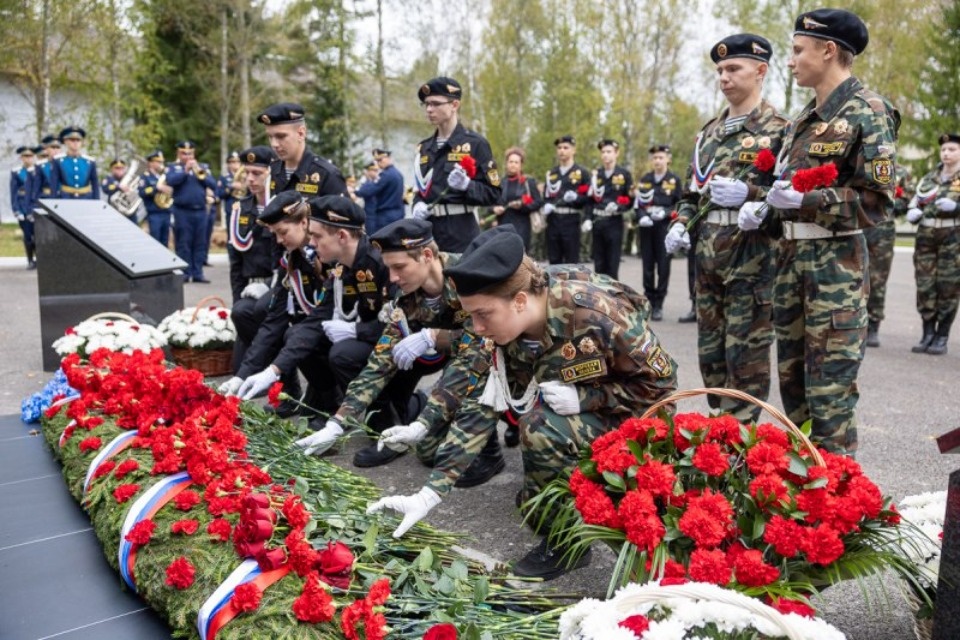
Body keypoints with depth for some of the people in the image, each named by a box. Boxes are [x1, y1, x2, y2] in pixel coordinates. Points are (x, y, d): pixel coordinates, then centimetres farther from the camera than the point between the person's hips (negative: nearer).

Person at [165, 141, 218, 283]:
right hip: (182, 211, -3)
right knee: (183, 243, -3)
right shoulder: (173, 167, 8)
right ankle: (184, 273, 0)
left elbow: (213, 184, 1)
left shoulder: (203, 167, 15)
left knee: (200, 243, 3)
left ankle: (197, 273, 7)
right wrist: (185, 171, -14)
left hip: (201, 211, 3)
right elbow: (170, 181, -12)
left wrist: (200, 173, -12)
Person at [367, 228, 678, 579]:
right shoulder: (505, 332, -14)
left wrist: (582, 397, -29)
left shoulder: (595, 313, -31)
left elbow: (659, 383, -18)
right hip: (578, 417, 7)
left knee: (542, 428, -28)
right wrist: (426, 496, -18)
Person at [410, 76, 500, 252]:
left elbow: (493, 194, -5)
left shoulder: (475, 143, -3)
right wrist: (417, 205, 0)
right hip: (428, 230, 6)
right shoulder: (424, 147, 15)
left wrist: (466, 185, -23)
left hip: (461, 233, -6)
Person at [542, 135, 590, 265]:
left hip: (571, 220, -4)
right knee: (554, 260, 7)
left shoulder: (582, 172, 2)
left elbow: (589, 197, -1)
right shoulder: (551, 173, 16)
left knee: (571, 262, -1)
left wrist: (576, 197, -20)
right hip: (553, 220, 4)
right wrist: (546, 205, -1)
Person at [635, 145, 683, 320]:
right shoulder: (644, 179, 12)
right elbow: (638, 203, 9)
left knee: (663, 266, -2)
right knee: (648, 266, 5)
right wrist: (641, 217, -10)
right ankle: (648, 302, 14)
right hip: (646, 227, 3)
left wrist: (665, 213, -15)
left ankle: (658, 305, 4)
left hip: (665, 227, -2)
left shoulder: (675, 180, 4)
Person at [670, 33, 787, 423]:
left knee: (746, 358, 0)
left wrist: (747, 194, -23)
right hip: (708, 259, 7)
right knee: (710, 354, 13)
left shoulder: (778, 130, -4)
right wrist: (681, 225, 5)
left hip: (751, 260, -7)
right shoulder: (709, 132, 16)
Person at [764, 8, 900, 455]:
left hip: (836, 260, -8)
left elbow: (878, 200, -13)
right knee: (791, 373, 13)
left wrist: (805, 201, -21)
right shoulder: (806, 117, 15)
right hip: (792, 254, 8)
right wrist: (775, 197, 5)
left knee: (830, 384, -5)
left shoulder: (867, 112, -9)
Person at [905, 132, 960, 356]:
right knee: (924, 286, 0)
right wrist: (913, 213, -5)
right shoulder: (928, 178, 16)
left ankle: (942, 337, 5)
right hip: (926, 238, 3)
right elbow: (914, 205, 16)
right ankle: (928, 334, 10)